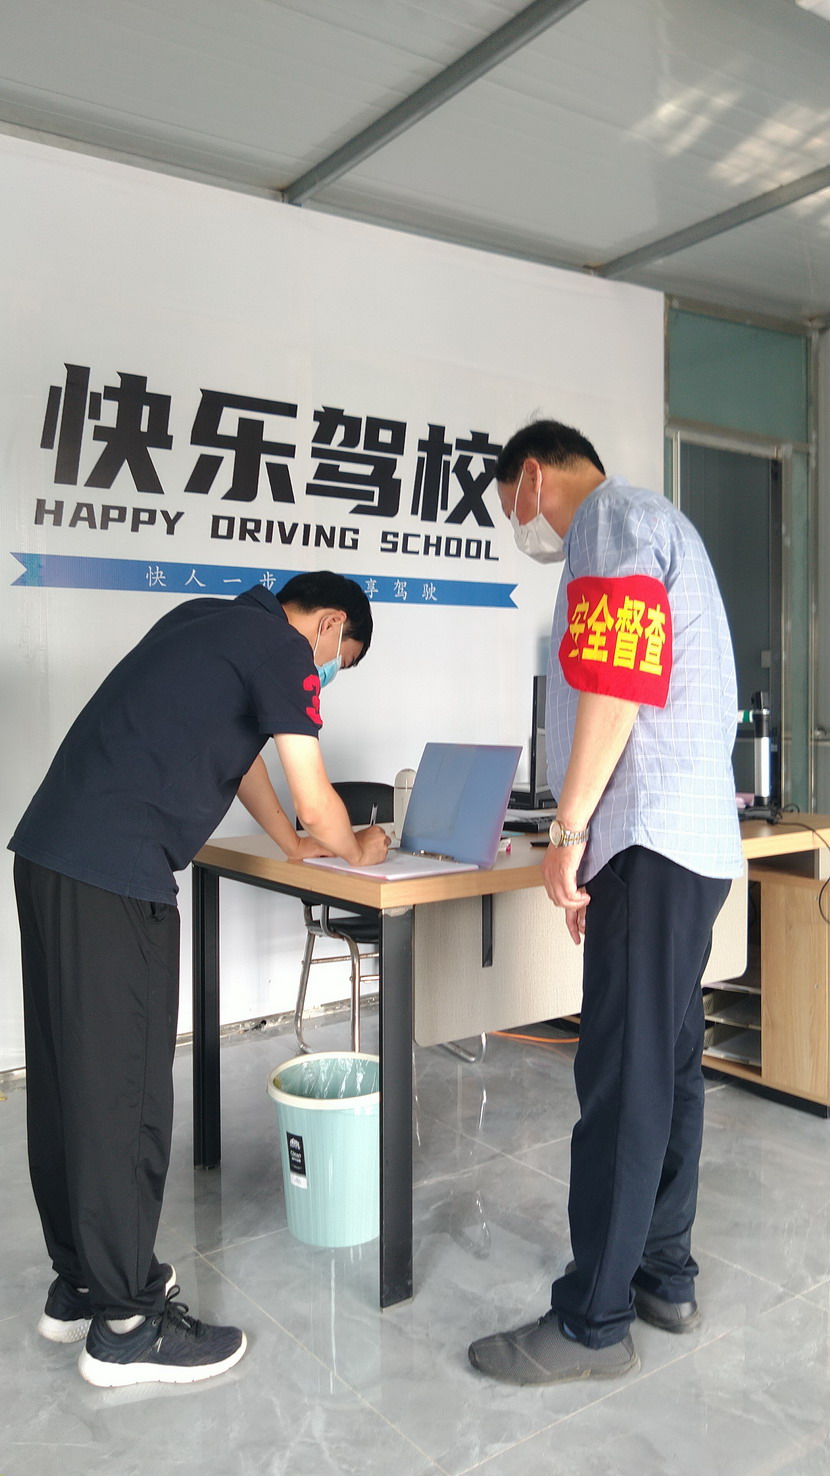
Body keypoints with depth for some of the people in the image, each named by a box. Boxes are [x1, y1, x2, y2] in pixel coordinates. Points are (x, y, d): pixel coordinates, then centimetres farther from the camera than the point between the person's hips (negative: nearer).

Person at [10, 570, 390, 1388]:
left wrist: (294, 844, 37)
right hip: (113, 874, -10)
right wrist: (357, 849, 18)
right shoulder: (281, 648, -3)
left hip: (51, 850, 10)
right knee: (122, 1090, 0)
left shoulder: (209, 621, 22)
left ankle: (80, 1283, 29)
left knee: (68, 1077, 15)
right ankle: (125, 1321, 12)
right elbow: (317, 804, -2)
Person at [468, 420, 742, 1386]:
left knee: (623, 1079, -6)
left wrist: (570, 831, -14)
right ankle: (665, 1276, 26)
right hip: (692, 837, 11)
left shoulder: (610, 518, -5)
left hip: (652, 840, -11)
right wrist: (597, 851, 22)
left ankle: (593, 1323, 4)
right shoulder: (653, 529, 26)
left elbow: (612, 686, -19)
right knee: (667, 1066, 14)